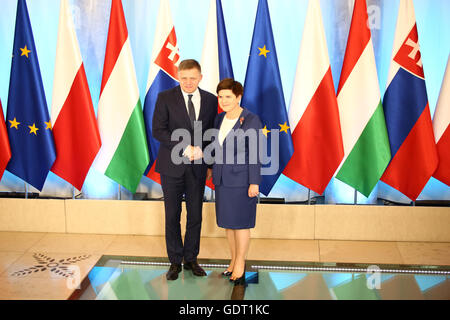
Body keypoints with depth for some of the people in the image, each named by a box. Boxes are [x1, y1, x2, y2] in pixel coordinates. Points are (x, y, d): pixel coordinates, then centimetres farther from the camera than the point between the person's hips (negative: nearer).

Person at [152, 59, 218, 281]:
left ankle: (191, 259, 25)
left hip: (197, 167, 2)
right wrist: (185, 148, -19)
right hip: (172, 165, -2)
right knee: (172, 216, 7)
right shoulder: (165, 98, -4)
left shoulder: (210, 100, 4)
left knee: (195, 215, 9)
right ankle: (175, 261, 21)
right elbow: (158, 131, -11)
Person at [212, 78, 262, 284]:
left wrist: (254, 182, -15)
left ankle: (240, 264, 14)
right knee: (227, 221, 12)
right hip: (222, 179, 6)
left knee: (240, 222, 1)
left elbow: (255, 154, -13)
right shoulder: (219, 119, 7)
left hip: (242, 179, -6)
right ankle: (234, 260, 26)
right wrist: (212, 168, 17)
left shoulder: (251, 120, -12)